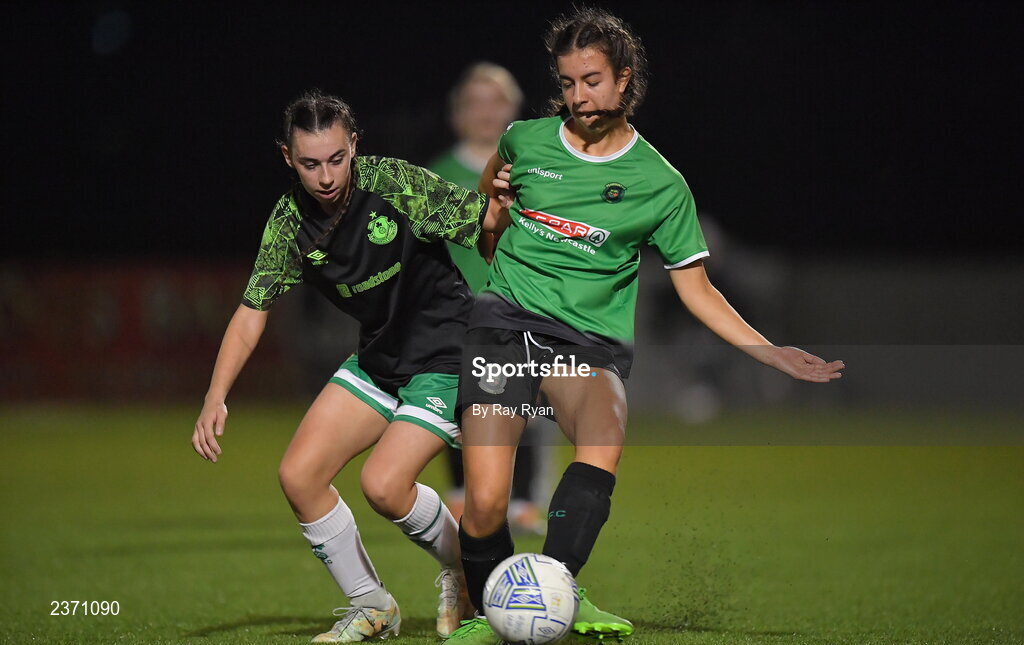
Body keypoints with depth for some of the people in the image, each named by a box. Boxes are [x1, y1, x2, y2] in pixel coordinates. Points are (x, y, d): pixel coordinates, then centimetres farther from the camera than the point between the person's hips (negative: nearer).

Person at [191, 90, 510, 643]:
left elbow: (484, 221, -13)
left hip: (447, 353, -6)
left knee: (383, 484, -21)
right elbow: (254, 308, 1)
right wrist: (214, 399, -7)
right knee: (298, 475, -4)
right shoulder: (290, 221, -5)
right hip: (377, 358, 6)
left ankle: (465, 570, 10)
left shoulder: (397, 184, -21)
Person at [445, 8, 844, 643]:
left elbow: (696, 288, 9)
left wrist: (770, 353, 1)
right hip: (506, 319, 1)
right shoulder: (525, 140, 10)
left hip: (589, 339, -1)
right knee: (484, 506, -16)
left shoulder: (660, 183, 6)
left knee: (606, 436, -37)